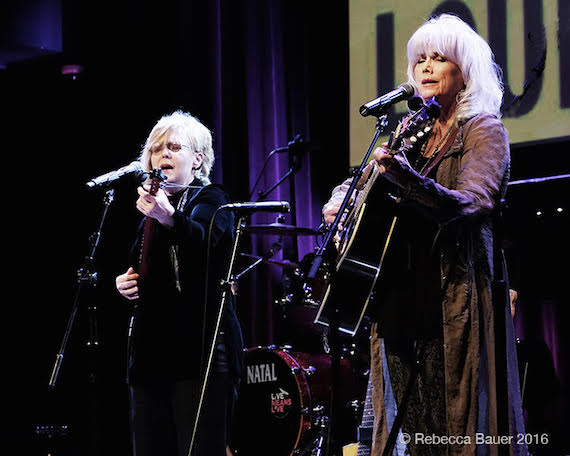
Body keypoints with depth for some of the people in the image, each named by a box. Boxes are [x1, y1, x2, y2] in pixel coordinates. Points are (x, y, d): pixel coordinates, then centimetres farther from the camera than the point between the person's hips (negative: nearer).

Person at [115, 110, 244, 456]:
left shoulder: (210, 200, 0)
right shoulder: (151, 207, 20)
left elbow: (203, 240, -23)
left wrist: (169, 218, -43)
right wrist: (126, 284, 9)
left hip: (201, 349, -7)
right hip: (151, 351, 7)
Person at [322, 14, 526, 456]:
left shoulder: (484, 131, -3)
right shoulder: (410, 131, 16)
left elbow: (470, 205, -21)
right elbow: (356, 184, 29)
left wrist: (405, 178, -37)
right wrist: (340, 202, 5)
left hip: (455, 298, -6)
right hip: (400, 295, 6)